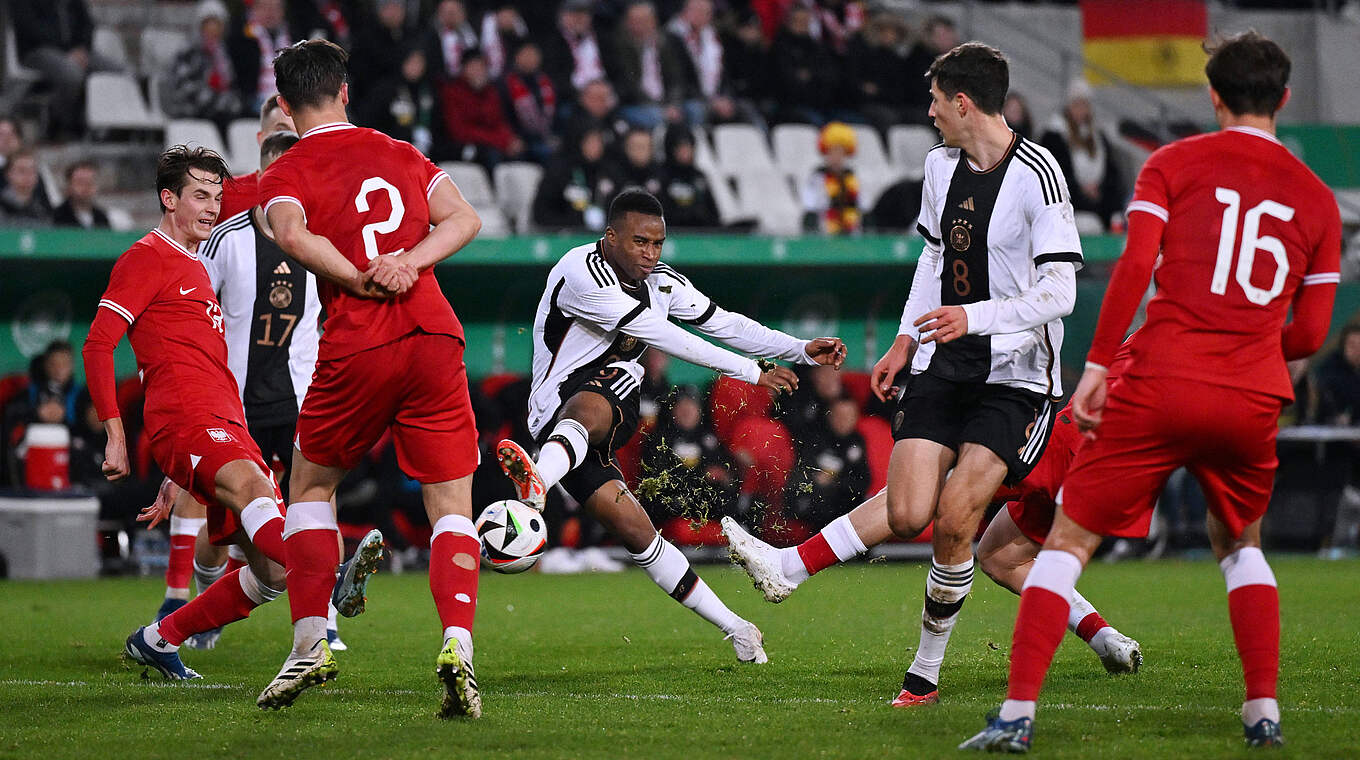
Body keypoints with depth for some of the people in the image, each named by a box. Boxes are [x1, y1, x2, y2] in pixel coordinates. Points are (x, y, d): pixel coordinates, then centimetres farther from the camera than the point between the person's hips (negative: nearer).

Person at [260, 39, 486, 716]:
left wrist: (361, 282, -11)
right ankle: (457, 643, -19)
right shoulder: (399, 153, 18)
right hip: (435, 339, 2)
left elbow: (292, 234, -16)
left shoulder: (286, 173, 5)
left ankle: (310, 643, 10)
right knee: (452, 508, 3)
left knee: (311, 487, 19)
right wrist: (408, 263, -5)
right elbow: (464, 218, 7)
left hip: (356, 349, -2)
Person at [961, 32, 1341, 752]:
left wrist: (1097, 364, -9)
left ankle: (1017, 712, -6)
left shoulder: (1173, 164, 5)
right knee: (1239, 545, 27)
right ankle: (1263, 711, 15)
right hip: (1253, 401, 3)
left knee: (1068, 540, 4)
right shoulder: (1317, 198, 12)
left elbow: (1135, 265, -9)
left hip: (1160, 385, -3)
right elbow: (1310, 333, 12)